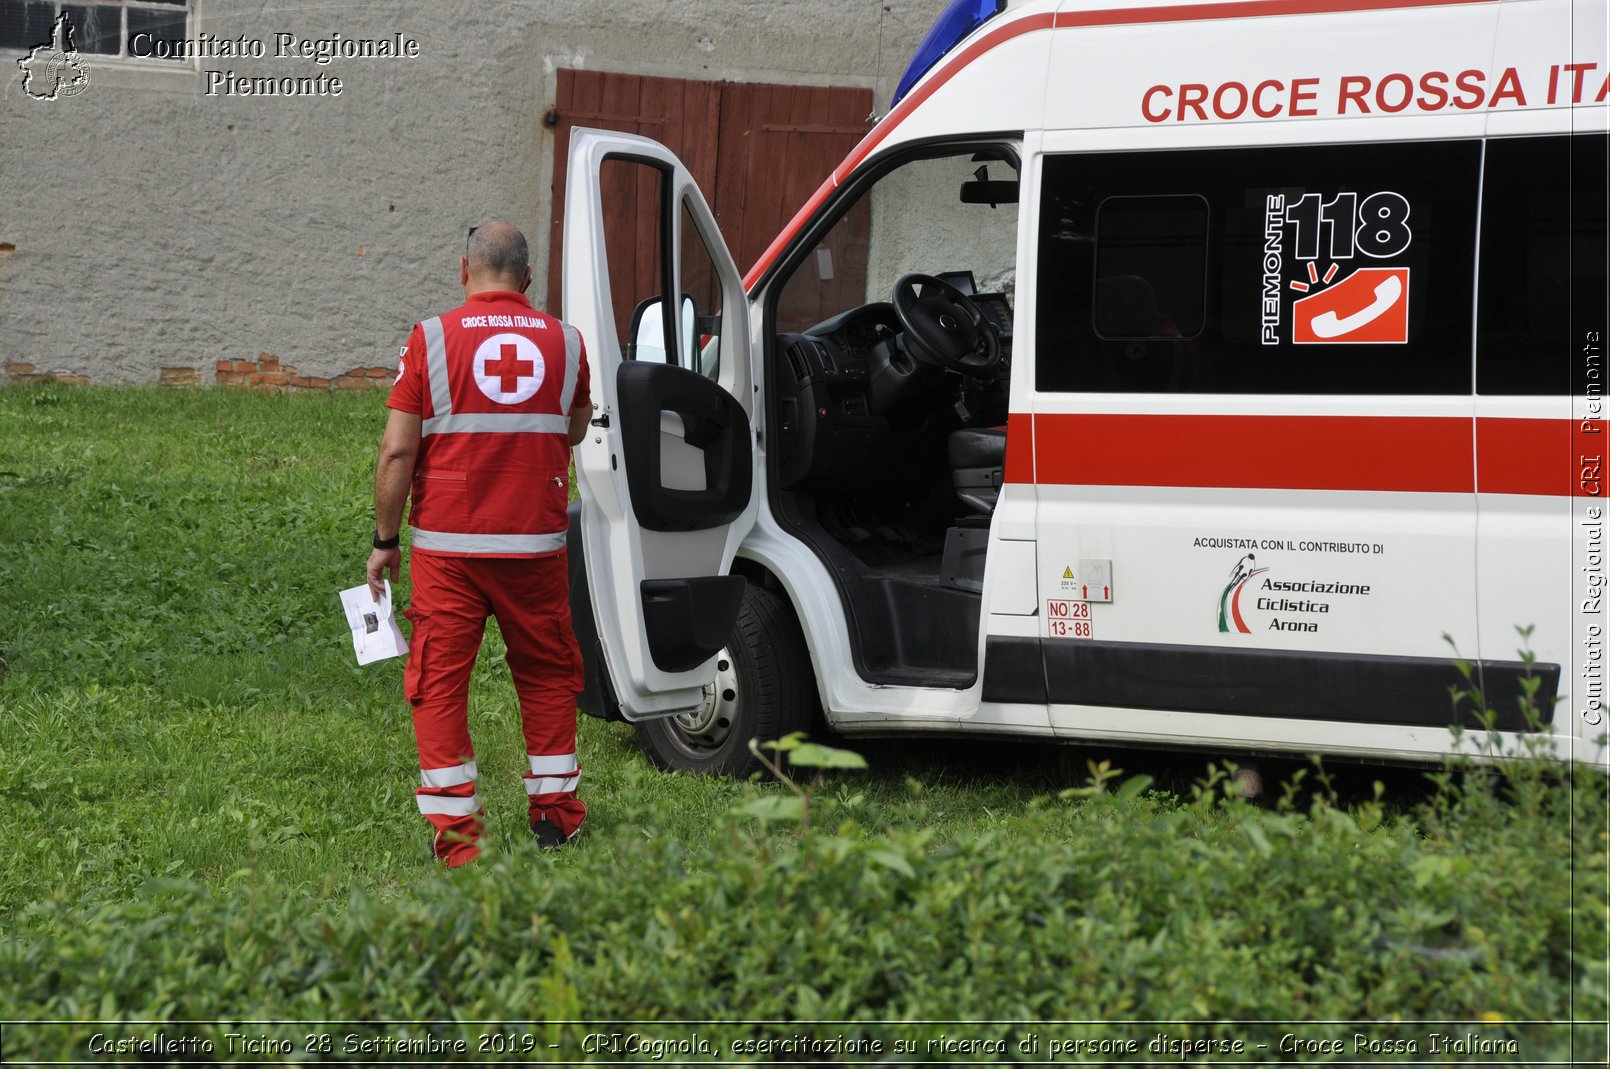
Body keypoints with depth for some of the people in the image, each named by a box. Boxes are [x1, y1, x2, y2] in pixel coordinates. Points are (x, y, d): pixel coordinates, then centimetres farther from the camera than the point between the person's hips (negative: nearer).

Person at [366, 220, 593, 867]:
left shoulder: (430, 340, -6)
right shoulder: (564, 342, 3)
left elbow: (397, 451, -8)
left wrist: (385, 540, 0)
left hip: (447, 545, -2)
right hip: (536, 544, 2)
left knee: (440, 680, 5)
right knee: (547, 673, 17)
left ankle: (454, 829, 3)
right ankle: (554, 811, 23)